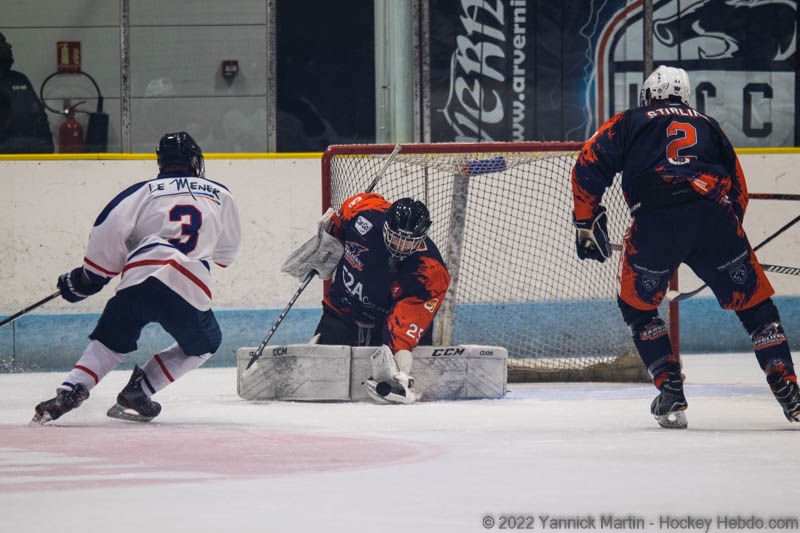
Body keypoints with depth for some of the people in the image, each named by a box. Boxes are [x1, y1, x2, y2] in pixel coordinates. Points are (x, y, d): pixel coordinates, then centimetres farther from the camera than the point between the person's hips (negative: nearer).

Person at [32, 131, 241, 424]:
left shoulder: (147, 190, 15)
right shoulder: (220, 195, 21)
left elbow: (109, 230, 1)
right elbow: (227, 252, 31)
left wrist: (89, 276, 12)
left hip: (139, 280, 1)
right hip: (190, 293, 0)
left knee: (110, 340, 19)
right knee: (204, 343, 25)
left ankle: (69, 392, -3)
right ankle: (138, 391, 12)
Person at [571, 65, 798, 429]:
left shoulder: (628, 123, 25)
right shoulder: (709, 126, 32)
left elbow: (588, 166, 13)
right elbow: (738, 190, 30)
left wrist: (587, 223, 19)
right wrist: (727, 236, 39)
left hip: (654, 222, -2)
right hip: (715, 217, 2)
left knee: (638, 307, 20)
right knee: (754, 302, 14)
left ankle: (671, 395, 11)